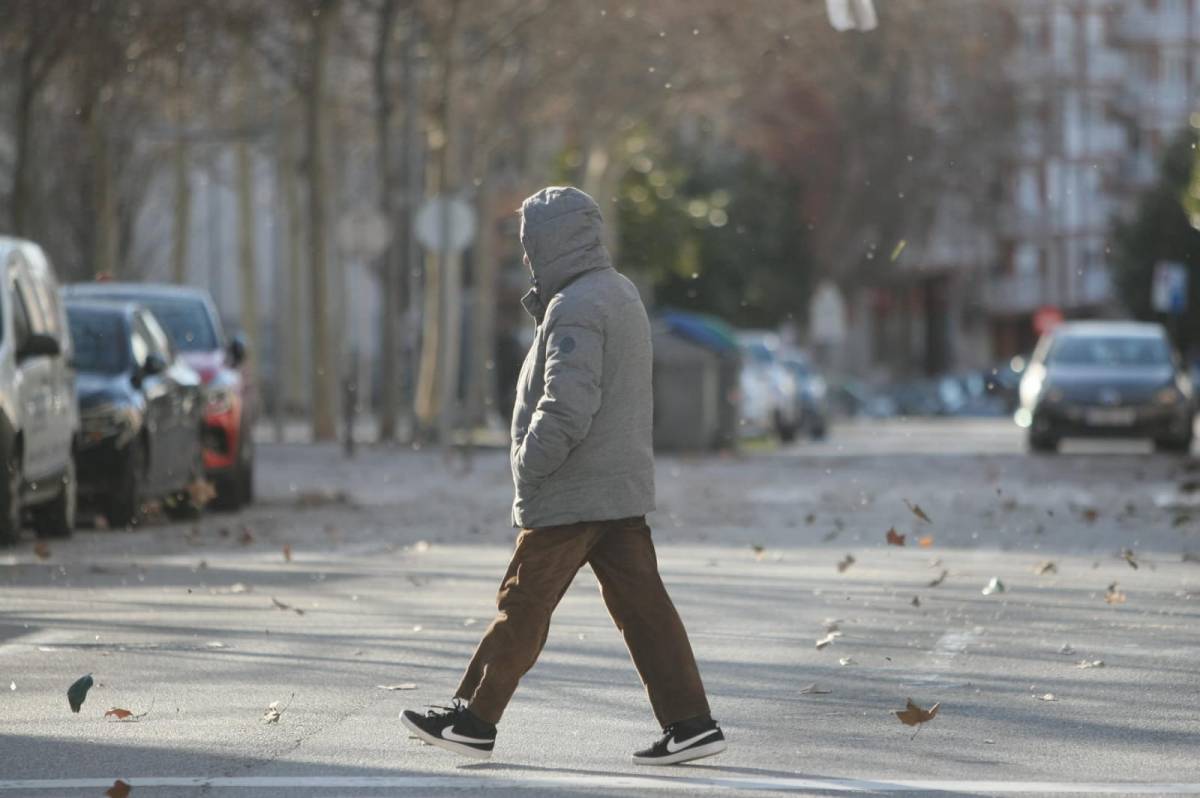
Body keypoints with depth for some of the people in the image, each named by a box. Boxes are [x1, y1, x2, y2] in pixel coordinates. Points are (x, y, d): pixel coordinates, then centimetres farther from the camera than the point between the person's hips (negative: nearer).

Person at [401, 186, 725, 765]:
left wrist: (530, 465, -14)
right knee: (642, 605, 6)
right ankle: (690, 722, 2)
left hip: (571, 495, -9)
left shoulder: (574, 308, -17)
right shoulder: (621, 294, 15)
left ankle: (473, 718, 8)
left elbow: (567, 405, -25)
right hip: (624, 486, 9)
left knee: (522, 606, 0)